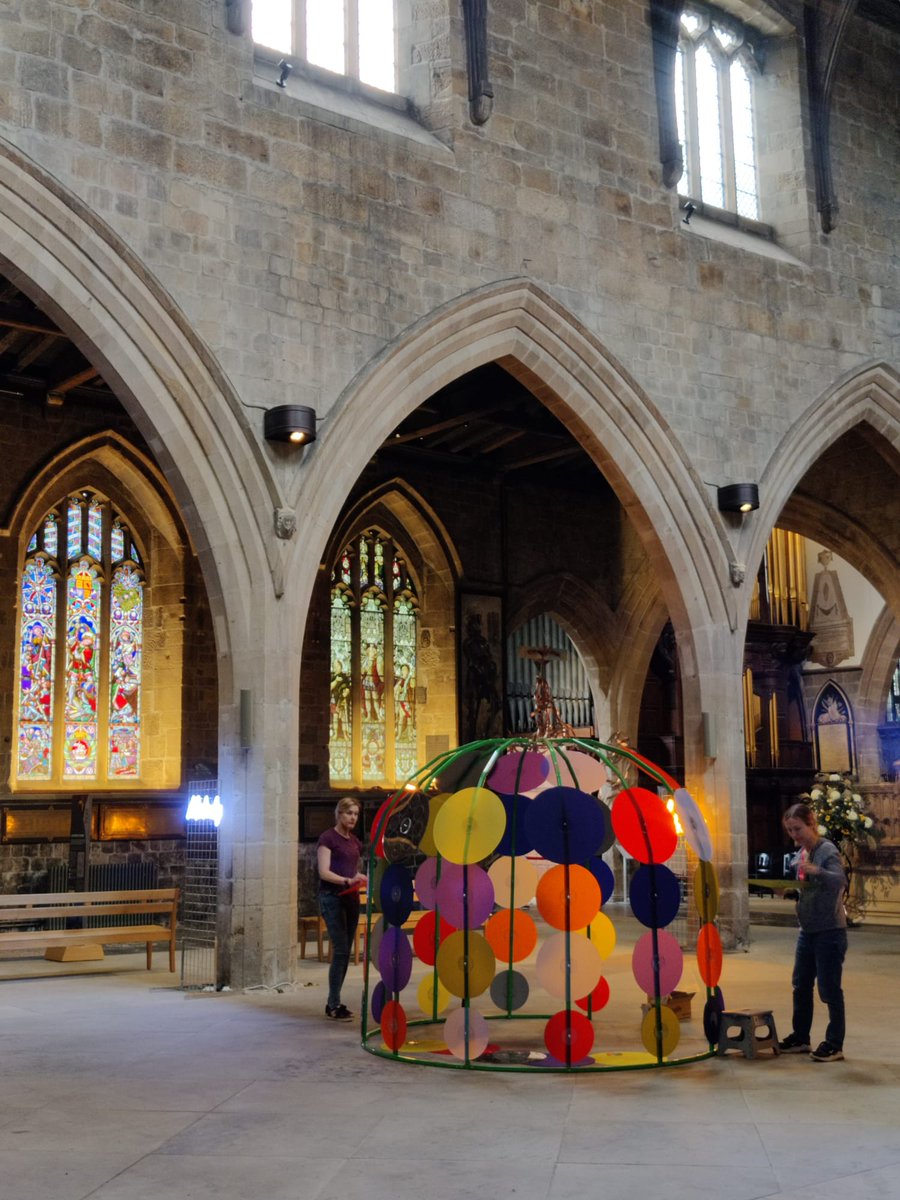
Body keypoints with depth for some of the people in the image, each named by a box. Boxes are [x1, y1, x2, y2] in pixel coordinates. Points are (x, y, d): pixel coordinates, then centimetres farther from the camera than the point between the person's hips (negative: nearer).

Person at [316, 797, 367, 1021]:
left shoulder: (355, 841, 14)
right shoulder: (328, 838, -8)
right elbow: (324, 872, -16)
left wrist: (361, 879, 1)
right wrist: (348, 880, -30)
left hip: (351, 898, 7)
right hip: (332, 897, -7)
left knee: (346, 952, 6)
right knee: (340, 950, -11)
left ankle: (334, 1002, 14)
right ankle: (333, 1006, -5)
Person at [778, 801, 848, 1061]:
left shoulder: (828, 850, -16)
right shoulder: (801, 853, 9)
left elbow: (840, 881, -33)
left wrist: (817, 871, -48)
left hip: (829, 930, -9)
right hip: (807, 930, 9)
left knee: (829, 988, -1)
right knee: (800, 985, 15)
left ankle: (834, 1045, 9)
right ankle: (800, 1038, 28)